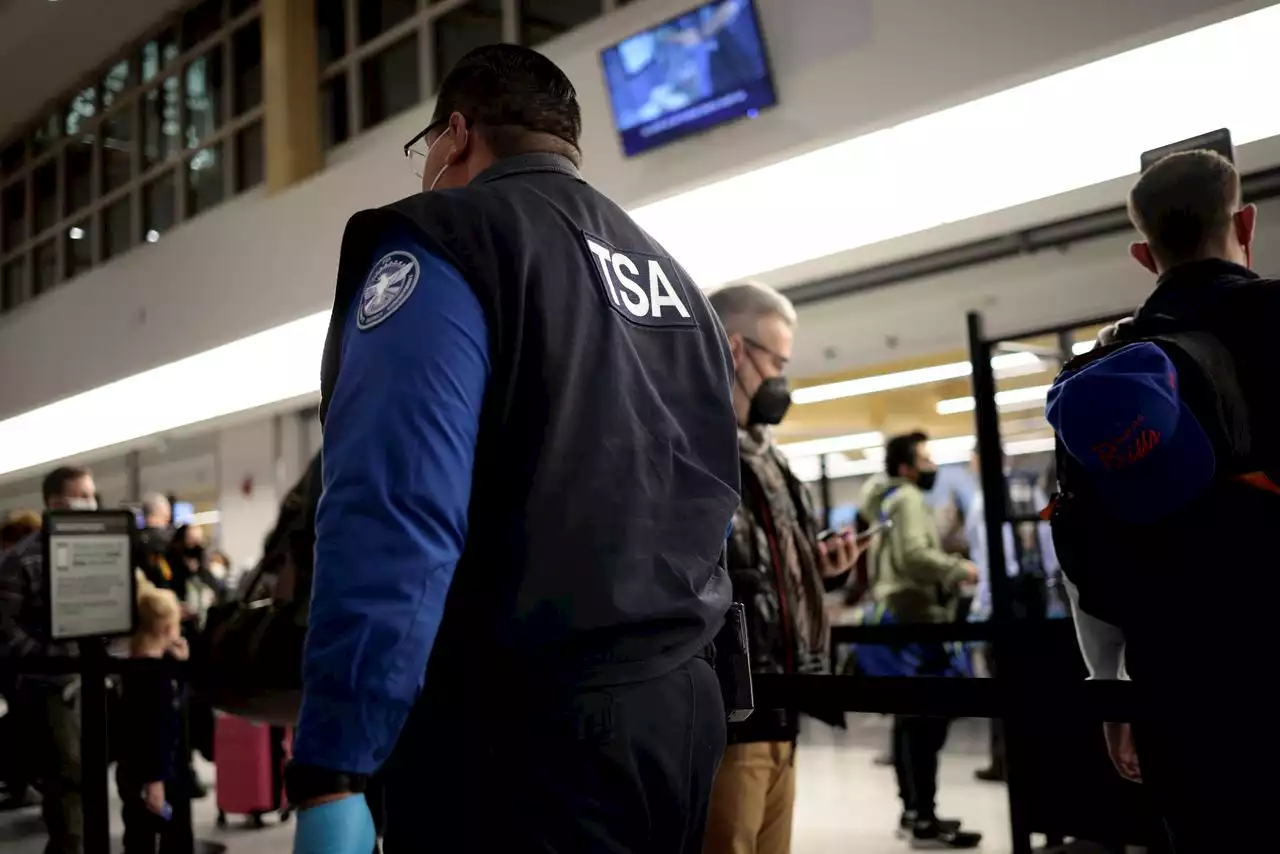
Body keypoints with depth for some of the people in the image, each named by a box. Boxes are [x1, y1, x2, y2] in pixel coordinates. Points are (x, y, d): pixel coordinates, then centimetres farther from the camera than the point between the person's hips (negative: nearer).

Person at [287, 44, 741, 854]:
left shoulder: (444, 242, -9)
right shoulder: (676, 282, 16)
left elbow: (393, 518, -21)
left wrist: (331, 774, -19)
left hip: (522, 730, -8)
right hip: (683, 708, 8)